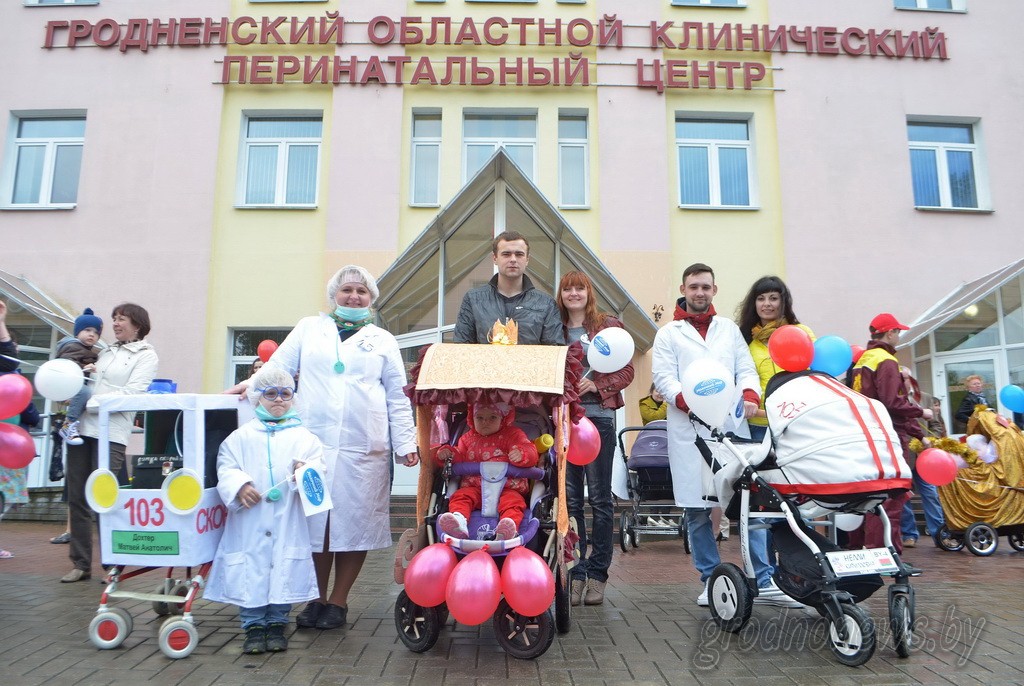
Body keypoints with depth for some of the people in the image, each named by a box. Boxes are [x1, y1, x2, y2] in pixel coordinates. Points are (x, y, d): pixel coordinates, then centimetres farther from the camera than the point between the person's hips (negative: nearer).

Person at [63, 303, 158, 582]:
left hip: (110, 433, -6)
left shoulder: (146, 355, 0)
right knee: (77, 497, 7)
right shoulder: (106, 352, 20)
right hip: (81, 427, 6)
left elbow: (130, 394, -11)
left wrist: (86, 402, -15)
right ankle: (81, 564, 17)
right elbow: (90, 385, 19)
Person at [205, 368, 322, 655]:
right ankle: (254, 627, 13)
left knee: (284, 574, 1)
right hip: (249, 524, 0)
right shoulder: (241, 436, 10)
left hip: (287, 523, 0)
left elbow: (317, 464, -1)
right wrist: (239, 486, -15)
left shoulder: (303, 437, 9)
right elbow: (226, 467, 3)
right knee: (250, 574, -1)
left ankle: (276, 625, 17)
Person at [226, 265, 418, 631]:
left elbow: (397, 397, 12)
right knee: (315, 521, 3)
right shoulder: (309, 328, 15)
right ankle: (317, 598, 19)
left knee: (354, 523, 2)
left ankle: (338, 602, 16)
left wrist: (405, 443, 5)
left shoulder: (382, 340, 14)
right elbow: (278, 366, 12)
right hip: (313, 442, 0)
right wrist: (252, 383, -8)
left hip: (364, 448, 0)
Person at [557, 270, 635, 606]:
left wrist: (596, 384, -14)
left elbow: (626, 370, 1)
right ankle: (575, 573, 13)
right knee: (570, 498, 5)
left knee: (599, 498, 3)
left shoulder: (609, 326, 5)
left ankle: (597, 573, 11)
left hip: (597, 417, -2)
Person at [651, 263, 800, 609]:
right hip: (690, 430, -2)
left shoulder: (729, 329, 21)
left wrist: (750, 394, -9)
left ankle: (763, 581, 4)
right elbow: (663, 377, 0)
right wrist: (687, 401, -19)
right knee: (697, 511, 2)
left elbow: (746, 368, 13)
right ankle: (711, 581, 14)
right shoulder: (668, 333, 11)